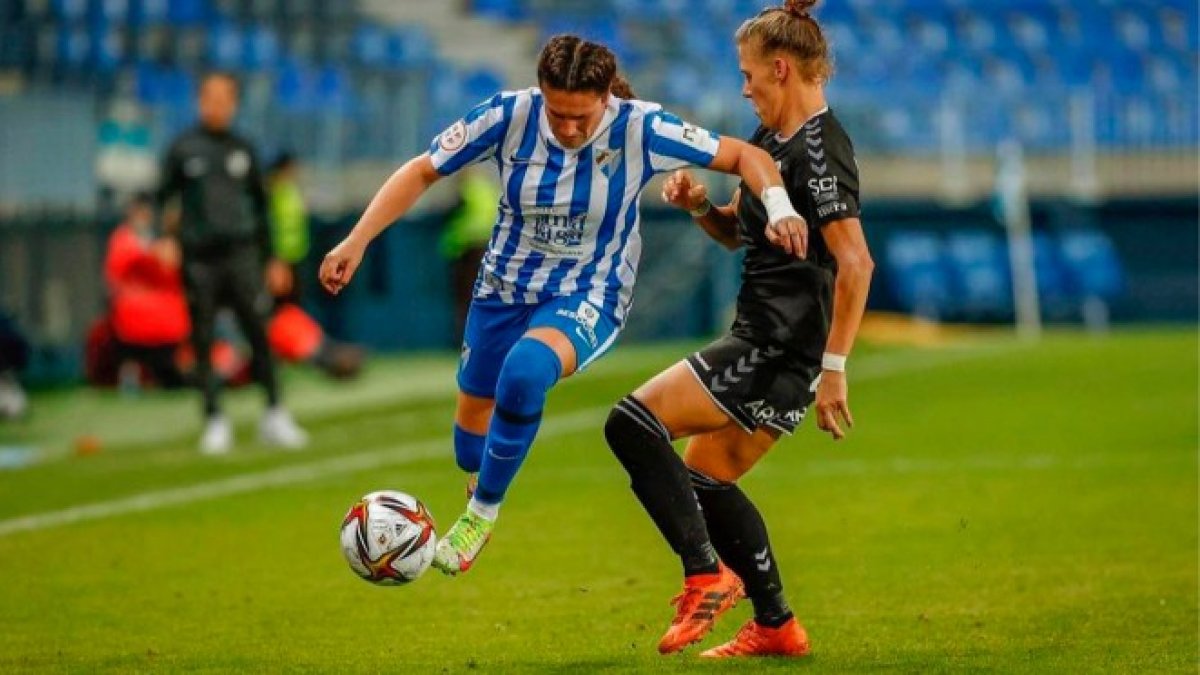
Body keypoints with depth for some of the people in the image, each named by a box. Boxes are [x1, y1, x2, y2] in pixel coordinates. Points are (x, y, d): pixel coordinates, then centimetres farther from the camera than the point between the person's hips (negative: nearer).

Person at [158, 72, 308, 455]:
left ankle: (274, 415, 1)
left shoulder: (243, 151, 11)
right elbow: (163, 199, 5)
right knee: (203, 342, 0)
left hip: (241, 254, 1)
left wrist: (270, 258, 16)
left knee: (260, 333, -6)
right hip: (199, 258, -1)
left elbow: (260, 206, 18)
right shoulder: (183, 149, 4)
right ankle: (214, 420, 7)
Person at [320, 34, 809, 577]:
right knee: (471, 445, 10)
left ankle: (482, 512, -15)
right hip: (504, 287, 3)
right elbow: (422, 172, -6)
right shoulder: (509, 115, -17)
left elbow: (743, 156, -13)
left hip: (587, 298, -3)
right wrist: (357, 240, -13)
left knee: (525, 369, -35)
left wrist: (777, 204, -33)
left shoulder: (639, 130, -21)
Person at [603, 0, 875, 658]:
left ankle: (707, 575, -14)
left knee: (632, 422, -17)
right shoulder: (773, 143, 14)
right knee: (704, 479, 19)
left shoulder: (818, 149, -17)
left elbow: (855, 262, -25)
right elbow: (739, 232, 28)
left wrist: (834, 367, -26)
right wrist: (701, 206, 6)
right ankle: (776, 627, 25)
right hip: (764, 345, 10)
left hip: (779, 352, -10)